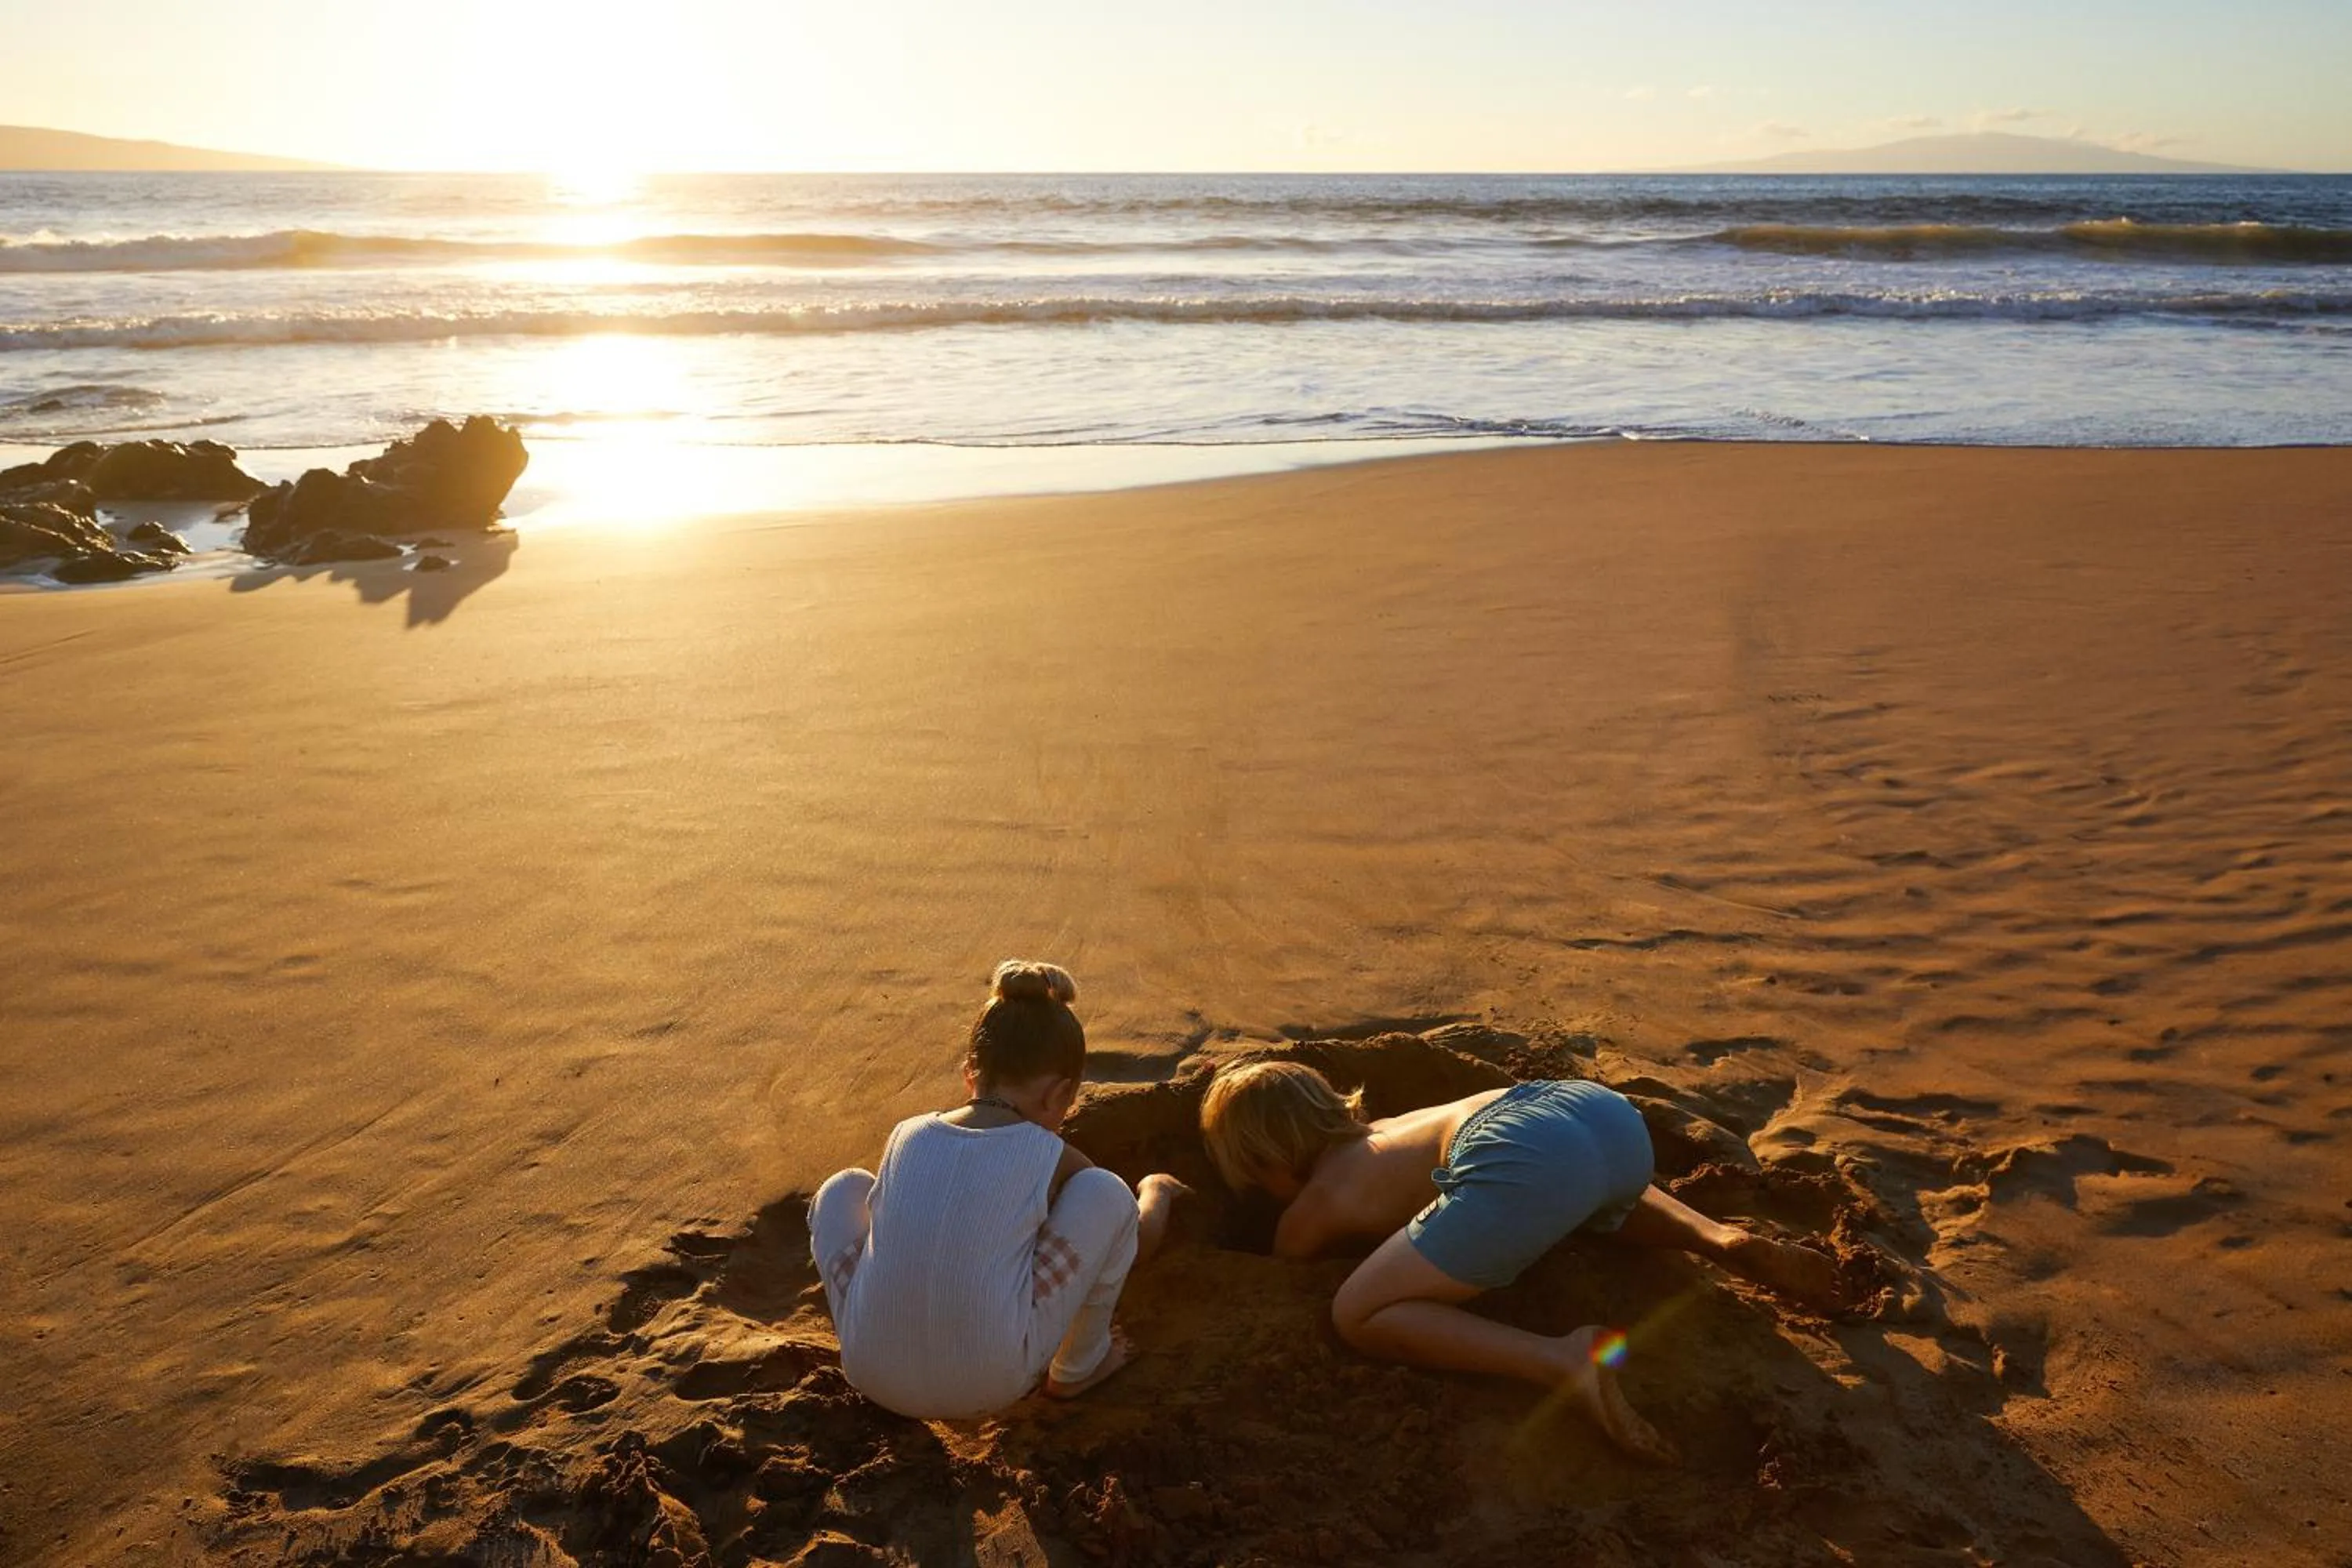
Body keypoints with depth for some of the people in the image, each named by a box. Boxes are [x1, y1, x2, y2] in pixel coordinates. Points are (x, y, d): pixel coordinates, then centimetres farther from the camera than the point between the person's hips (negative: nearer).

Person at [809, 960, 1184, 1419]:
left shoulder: (906, 1135, 6)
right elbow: (1136, 1245, 17)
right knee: (1106, 1195, 3)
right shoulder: (1054, 1160, -1)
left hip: (871, 1377, 4)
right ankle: (1078, 1368, 19)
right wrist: (1156, 1191, 39)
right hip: (988, 1388, -3)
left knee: (844, 1190, 24)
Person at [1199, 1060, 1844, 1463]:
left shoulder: (1309, 1211, 21)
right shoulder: (1381, 1130, 39)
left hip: (1525, 1161, -8)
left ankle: (1563, 1361, -17)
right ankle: (1723, 1240, 16)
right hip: (1608, 1110, 8)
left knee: (1356, 1316, 1)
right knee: (1604, 1200, 44)